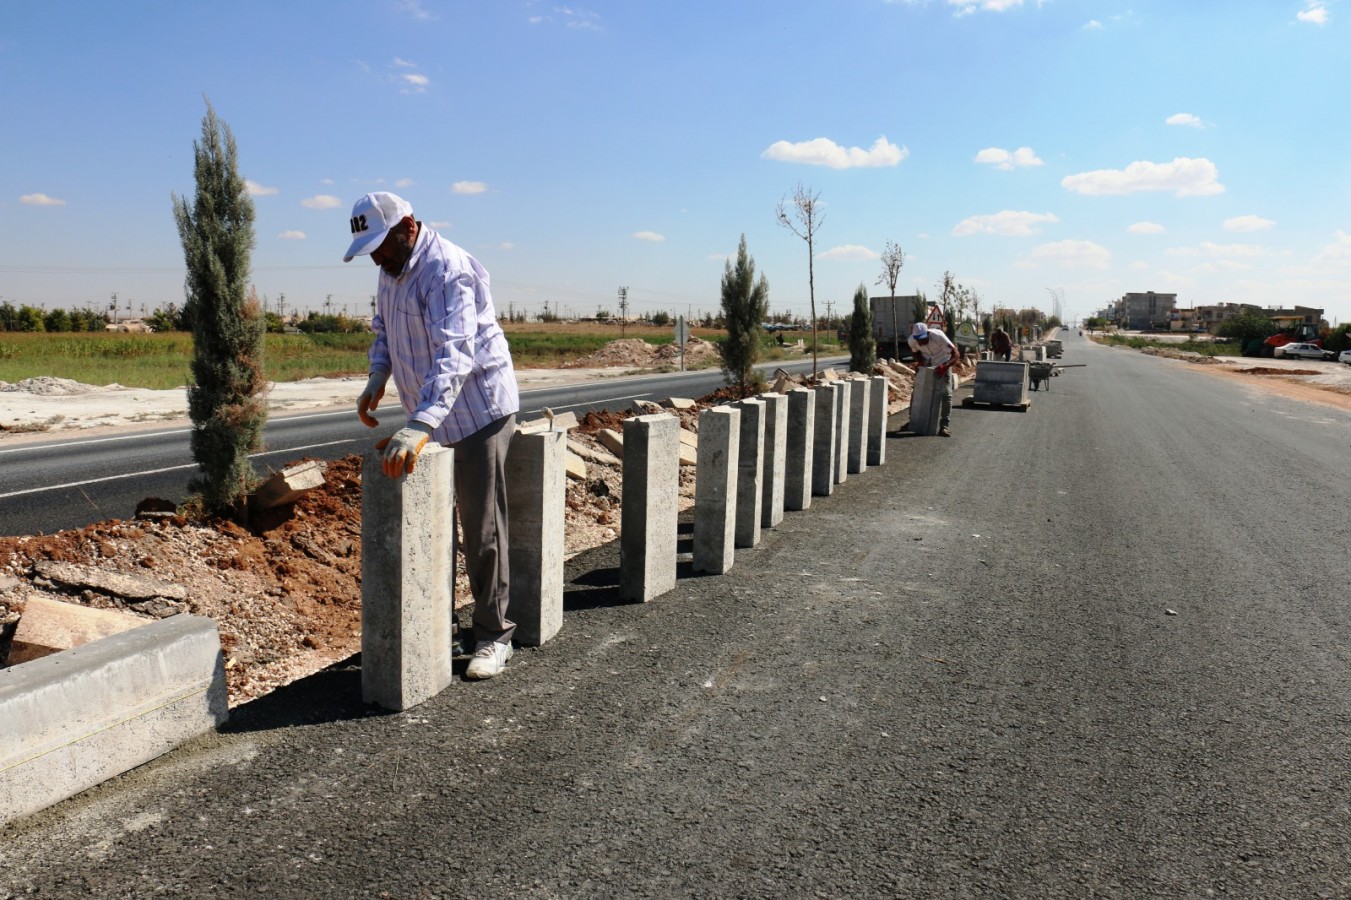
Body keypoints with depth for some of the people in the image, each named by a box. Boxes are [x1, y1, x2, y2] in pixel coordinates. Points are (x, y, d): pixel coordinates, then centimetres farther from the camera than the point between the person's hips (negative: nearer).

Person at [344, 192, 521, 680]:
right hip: (432, 416, 9)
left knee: (481, 529, -3)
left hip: (479, 411, -9)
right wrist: (377, 379, 4)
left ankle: (493, 636, 9)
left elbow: (454, 355, -35)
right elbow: (385, 329, 23)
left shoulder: (448, 270, -23)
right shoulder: (392, 269, 8)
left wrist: (420, 426, -45)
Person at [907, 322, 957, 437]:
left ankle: (943, 426, -13)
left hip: (942, 363, -4)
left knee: (946, 393, -12)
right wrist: (919, 362, -20)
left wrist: (945, 367, -51)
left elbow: (955, 354, -36)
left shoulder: (938, 336, -35)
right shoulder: (912, 340, -23)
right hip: (926, 364, 4)